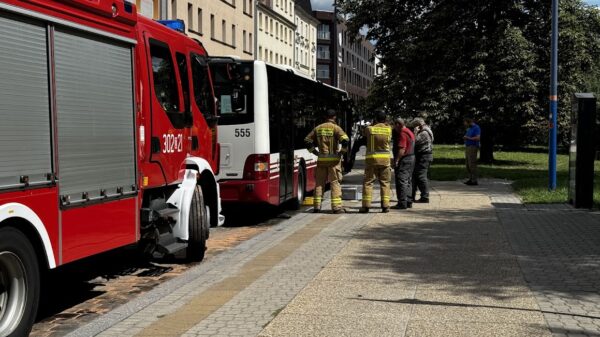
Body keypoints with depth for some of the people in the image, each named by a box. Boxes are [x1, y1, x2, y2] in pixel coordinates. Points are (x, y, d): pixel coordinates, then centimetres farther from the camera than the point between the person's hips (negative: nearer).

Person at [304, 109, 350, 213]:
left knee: (319, 182, 10)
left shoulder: (318, 128, 8)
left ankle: (317, 206, 10)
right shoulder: (336, 128, -7)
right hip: (333, 159, -4)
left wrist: (315, 152, 13)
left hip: (321, 159, 4)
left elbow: (307, 140, 11)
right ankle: (336, 207, -3)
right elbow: (345, 140, -20)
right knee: (335, 182, 0)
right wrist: (343, 151, -6)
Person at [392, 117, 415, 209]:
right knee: (408, 181, 14)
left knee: (401, 181, -8)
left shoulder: (402, 134, -15)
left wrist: (396, 160, -22)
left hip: (404, 160, -10)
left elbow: (402, 149, -23)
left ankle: (402, 203, -9)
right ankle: (409, 202, 18)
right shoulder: (410, 132, 17)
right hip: (411, 158, 10)